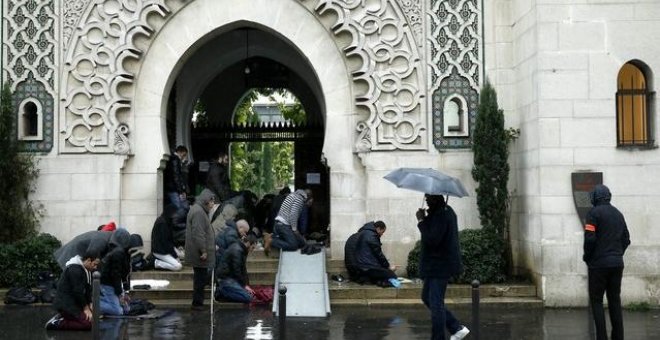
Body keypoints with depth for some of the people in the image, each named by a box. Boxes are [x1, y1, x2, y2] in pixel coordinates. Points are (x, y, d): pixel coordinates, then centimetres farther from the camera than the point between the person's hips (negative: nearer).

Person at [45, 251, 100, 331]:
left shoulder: (85, 270, 13)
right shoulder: (75, 269, -19)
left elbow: (88, 289, 14)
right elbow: (77, 291, -19)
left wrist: (90, 304, 1)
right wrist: (86, 308, -12)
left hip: (74, 302, 11)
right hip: (65, 304, -11)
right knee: (88, 323, -20)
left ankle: (62, 317, 8)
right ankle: (57, 323, -13)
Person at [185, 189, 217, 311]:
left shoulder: (199, 210, 16)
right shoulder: (198, 212, -18)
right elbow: (198, 234, -23)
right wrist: (203, 250, -21)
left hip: (198, 252, 11)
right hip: (199, 253, -11)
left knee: (201, 278, 16)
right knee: (201, 278, -3)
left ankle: (198, 302, 23)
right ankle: (197, 303, 3)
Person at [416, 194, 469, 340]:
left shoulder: (440, 215, -21)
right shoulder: (446, 210, 12)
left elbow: (432, 240, -28)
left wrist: (421, 221, -20)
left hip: (440, 266, -11)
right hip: (435, 265, 11)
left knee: (435, 303, -4)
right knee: (427, 297, 18)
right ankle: (457, 328, 21)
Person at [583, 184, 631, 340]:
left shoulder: (594, 213, -8)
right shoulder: (618, 214, 12)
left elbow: (590, 238, -16)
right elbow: (626, 239, 12)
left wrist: (586, 257, -2)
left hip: (599, 264, -6)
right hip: (617, 264, 6)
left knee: (596, 300, 1)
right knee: (615, 300, 12)